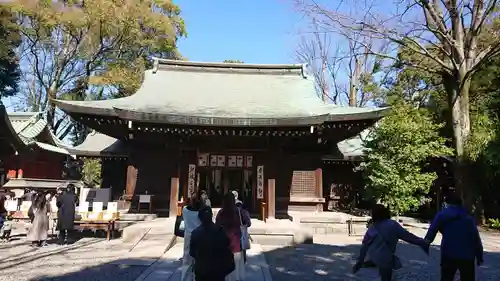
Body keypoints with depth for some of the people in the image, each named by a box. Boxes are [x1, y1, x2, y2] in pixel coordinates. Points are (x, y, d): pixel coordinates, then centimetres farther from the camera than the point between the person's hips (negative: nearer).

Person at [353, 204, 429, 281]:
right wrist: (423, 243, 4)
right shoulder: (392, 225, -15)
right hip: (384, 258, -5)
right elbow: (407, 236, -9)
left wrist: (360, 261, 12)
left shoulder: (372, 227, -1)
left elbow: (365, 245, 3)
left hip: (373, 256, 6)